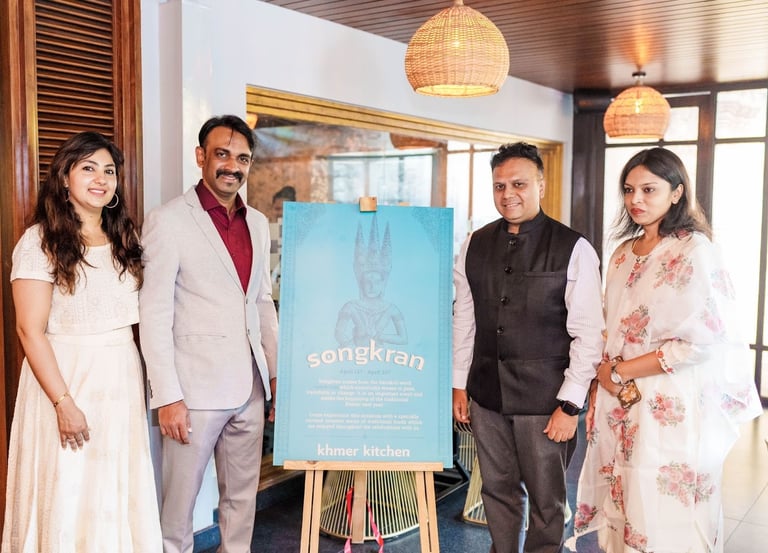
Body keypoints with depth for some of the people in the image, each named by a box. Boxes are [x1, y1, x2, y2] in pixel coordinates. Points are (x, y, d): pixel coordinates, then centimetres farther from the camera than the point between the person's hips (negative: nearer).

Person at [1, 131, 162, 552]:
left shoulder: (125, 238, 10)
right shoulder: (40, 241, -8)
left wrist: (146, 378, 5)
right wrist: (63, 402, -17)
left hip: (123, 379, 5)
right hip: (66, 377, -5)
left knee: (122, 494, 11)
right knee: (69, 497, 5)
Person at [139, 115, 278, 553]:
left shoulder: (258, 224, 11)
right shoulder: (168, 222, -7)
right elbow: (154, 316, -11)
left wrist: (276, 373, 13)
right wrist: (167, 397, -14)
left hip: (250, 386, 6)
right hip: (196, 386, -5)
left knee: (243, 495, 14)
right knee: (180, 497, 5)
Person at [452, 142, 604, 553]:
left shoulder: (574, 250, -9)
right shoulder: (475, 245, 5)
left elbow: (588, 334, -9)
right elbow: (463, 319, 9)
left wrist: (570, 405, -11)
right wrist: (459, 384, 9)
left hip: (543, 400, -4)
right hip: (487, 395, 4)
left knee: (546, 500, 9)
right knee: (497, 490, 16)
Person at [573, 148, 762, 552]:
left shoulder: (694, 251, -11)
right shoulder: (624, 254, 11)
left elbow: (703, 341, -17)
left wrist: (620, 372, -13)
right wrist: (604, 375, 3)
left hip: (670, 410, -6)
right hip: (620, 405, 7)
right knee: (622, 511, 13)